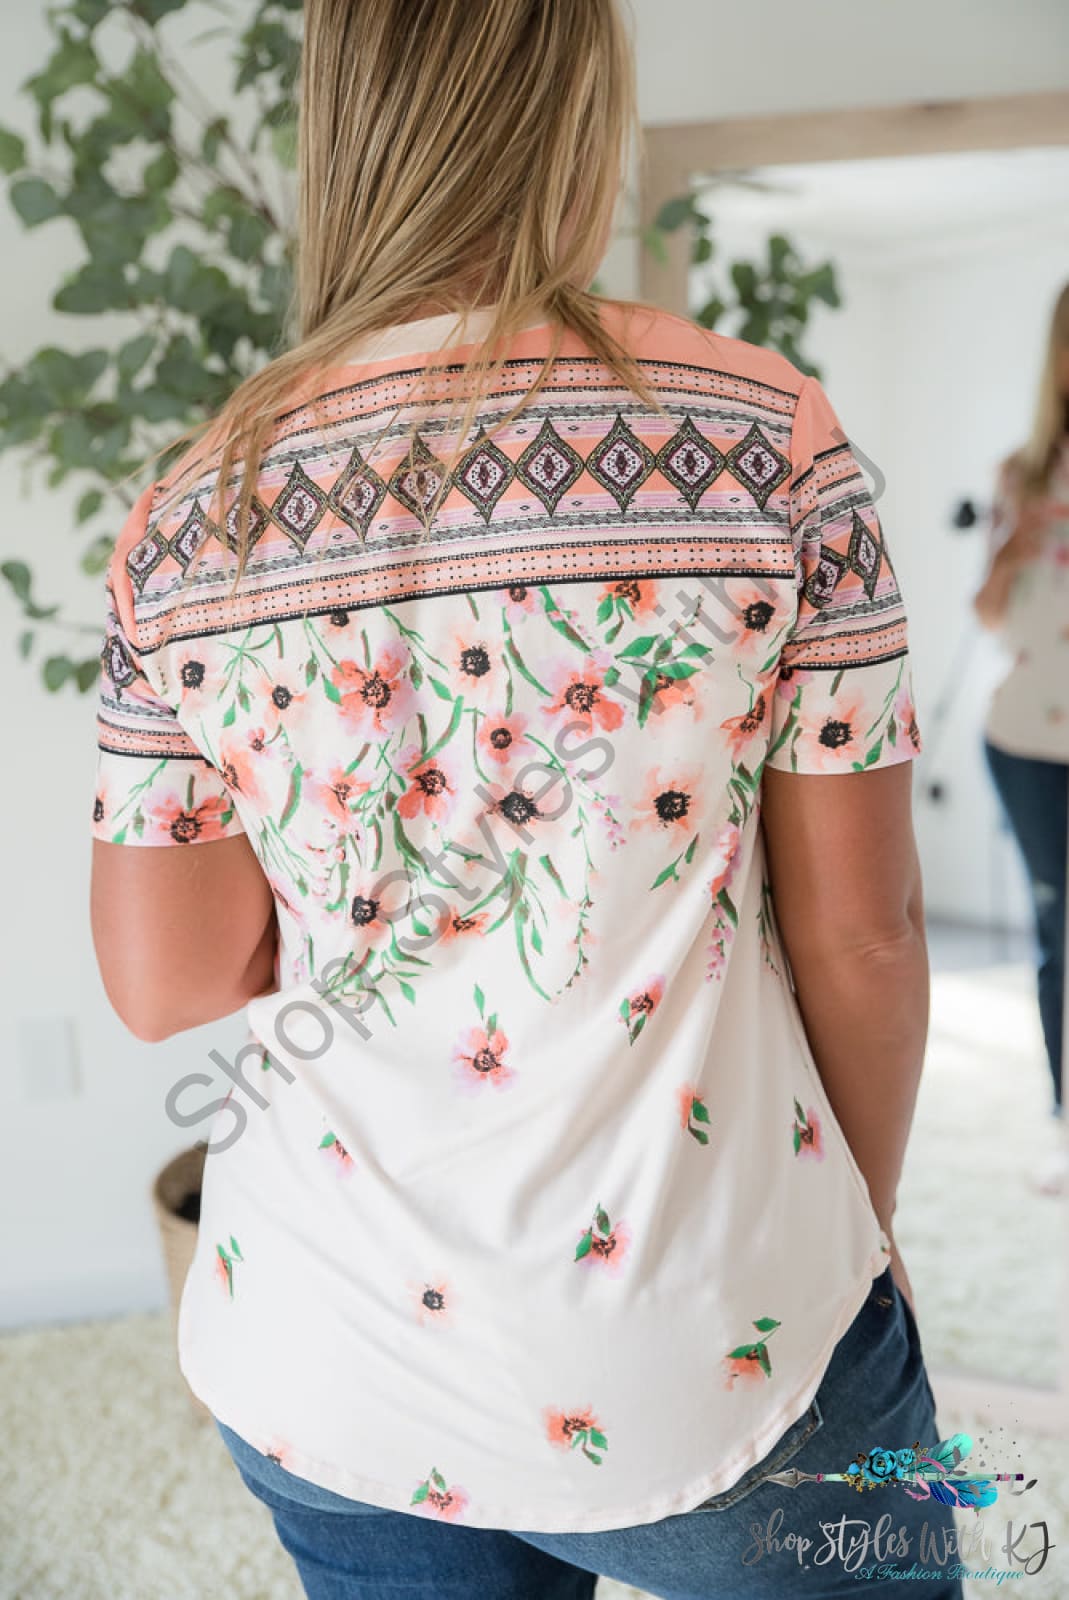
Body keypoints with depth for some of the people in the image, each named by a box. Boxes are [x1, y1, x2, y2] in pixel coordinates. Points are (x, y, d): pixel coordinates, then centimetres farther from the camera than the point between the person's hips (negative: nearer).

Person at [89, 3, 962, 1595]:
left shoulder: (186, 518, -4)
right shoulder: (761, 432, -12)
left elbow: (158, 979, -2)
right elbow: (860, 935, -8)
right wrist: (865, 1221, 7)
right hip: (700, 1354, -2)